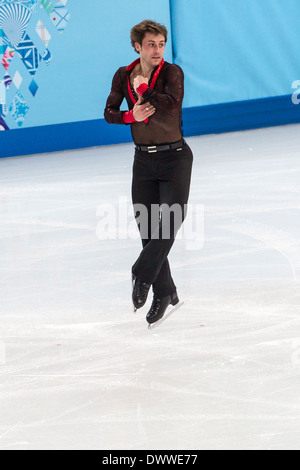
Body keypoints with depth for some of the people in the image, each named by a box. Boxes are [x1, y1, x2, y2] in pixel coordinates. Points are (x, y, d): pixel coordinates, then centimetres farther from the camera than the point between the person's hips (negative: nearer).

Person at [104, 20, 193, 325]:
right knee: (148, 228, 3)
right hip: (144, 159, 4)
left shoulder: (172, 72, -8)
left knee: (171, 220, -16)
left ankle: (143, 274, 1)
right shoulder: (124, 76, 4)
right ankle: (164, 293, 13)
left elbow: (173, 103, -26)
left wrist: (143, 89, -16)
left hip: (175, 157, -4)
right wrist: (131, 115, -12)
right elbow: (109, 113, 6)